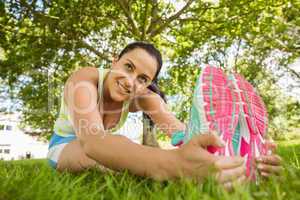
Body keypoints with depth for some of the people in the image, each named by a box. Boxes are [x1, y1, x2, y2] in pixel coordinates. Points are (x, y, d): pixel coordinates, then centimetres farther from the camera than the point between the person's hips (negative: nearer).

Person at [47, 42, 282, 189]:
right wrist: (169, 165, -68)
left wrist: (236, 155, -49)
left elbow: (184, 133, -31)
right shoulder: (84, 79, -34)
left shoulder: (143, 97, -21)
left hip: (98, 150, 6)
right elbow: (92, 141, -52)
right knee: (102, 153, -39)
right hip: (63, 147, -5)